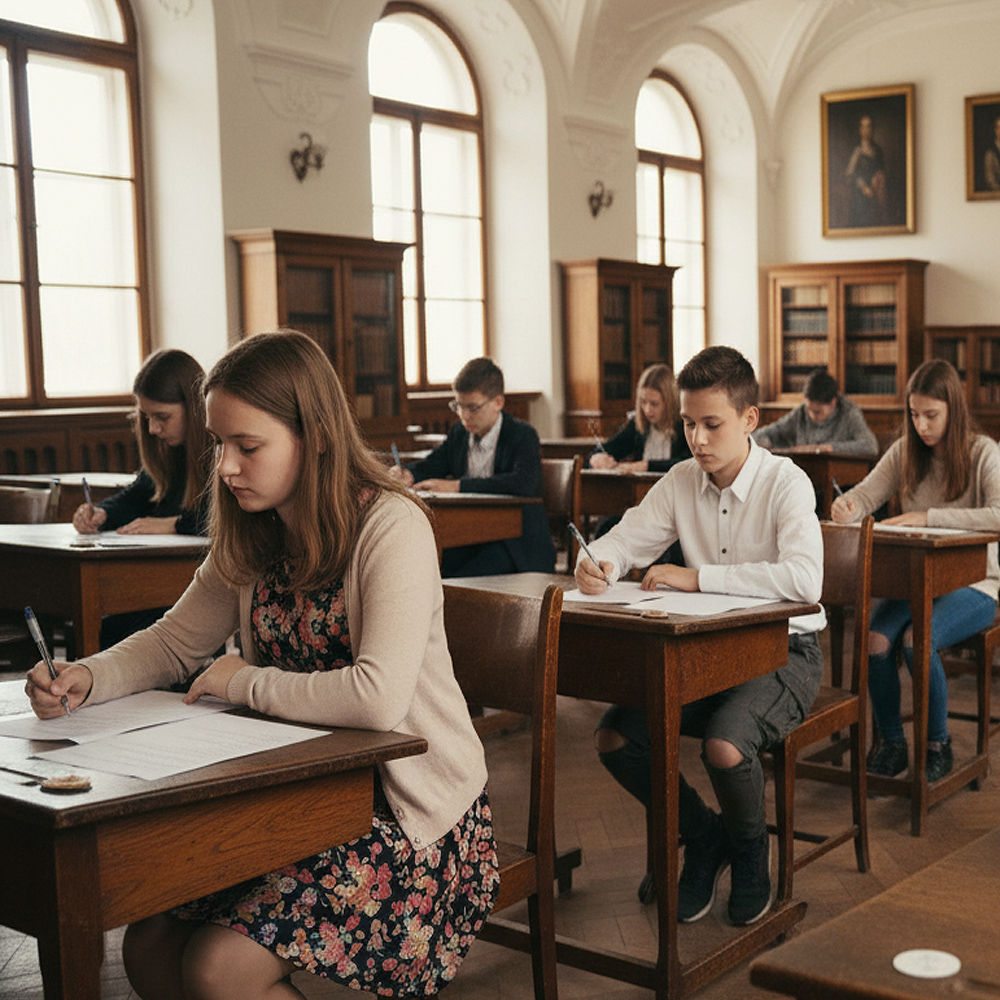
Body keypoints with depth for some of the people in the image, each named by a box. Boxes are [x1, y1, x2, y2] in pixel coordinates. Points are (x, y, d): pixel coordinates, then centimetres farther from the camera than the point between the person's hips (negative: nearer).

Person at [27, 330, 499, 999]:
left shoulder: (391, 526, -20)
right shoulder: (253, 537, 4)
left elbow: (378, 697, -32)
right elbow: (175, 643, 13)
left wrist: (243, 682, -18)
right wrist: (86, 679, -7)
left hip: (414, 813, -7)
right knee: (149, 945, -6)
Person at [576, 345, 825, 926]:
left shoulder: (785, 483, -16)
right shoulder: (681, 483, 2)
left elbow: (804, 580, -31)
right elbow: (622, 541, 6)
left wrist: (696, 578, -31)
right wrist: (596, 565, -20)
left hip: (785, 650, -6)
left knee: (725, 745, -32)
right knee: (615, 738, -12)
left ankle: (751, 850, 3)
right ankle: (703, 836, 14)